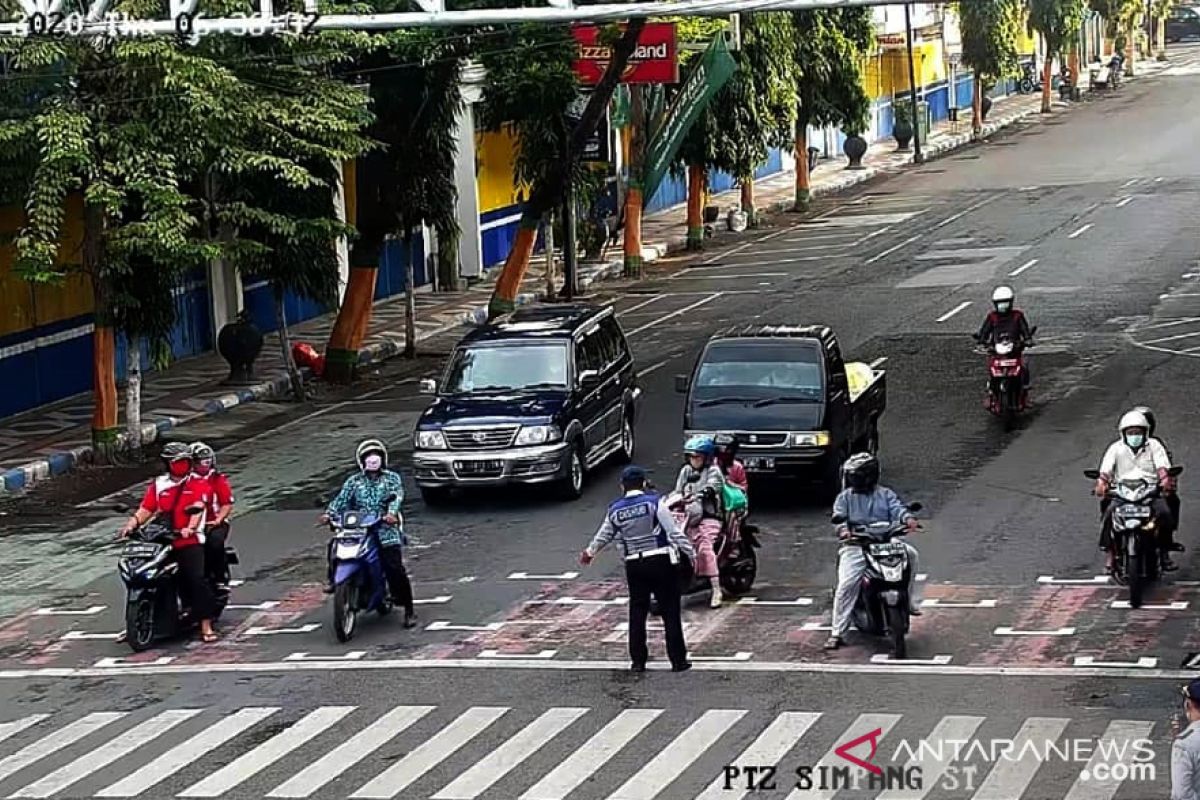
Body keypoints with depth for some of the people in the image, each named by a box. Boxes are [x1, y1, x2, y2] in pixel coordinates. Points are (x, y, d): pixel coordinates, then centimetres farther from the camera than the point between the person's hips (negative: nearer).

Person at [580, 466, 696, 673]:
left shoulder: (615, 510, 6)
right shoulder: (654, 502, -6)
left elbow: (603, 537, 20)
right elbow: (673, 532, -10)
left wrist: (589, 553, 38)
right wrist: (691, 552, -3)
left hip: (634, 565, 3)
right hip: (662, 562, -3)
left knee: (637, 612, 12)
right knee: (670, 612, 1)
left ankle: (637, 660, 13)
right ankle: (678, 660, 2)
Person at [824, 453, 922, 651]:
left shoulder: (885, 494, 15)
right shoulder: (844, 497, 12)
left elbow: (897, 507, 0)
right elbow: (838, 516, -2)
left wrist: (908, 518, -23)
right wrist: (843, 530, -26)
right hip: (855, 546, -1)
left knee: (910, 553, -25)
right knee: (846, 584, -18)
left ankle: (911, 602, -11)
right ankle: (837, 632, -11)